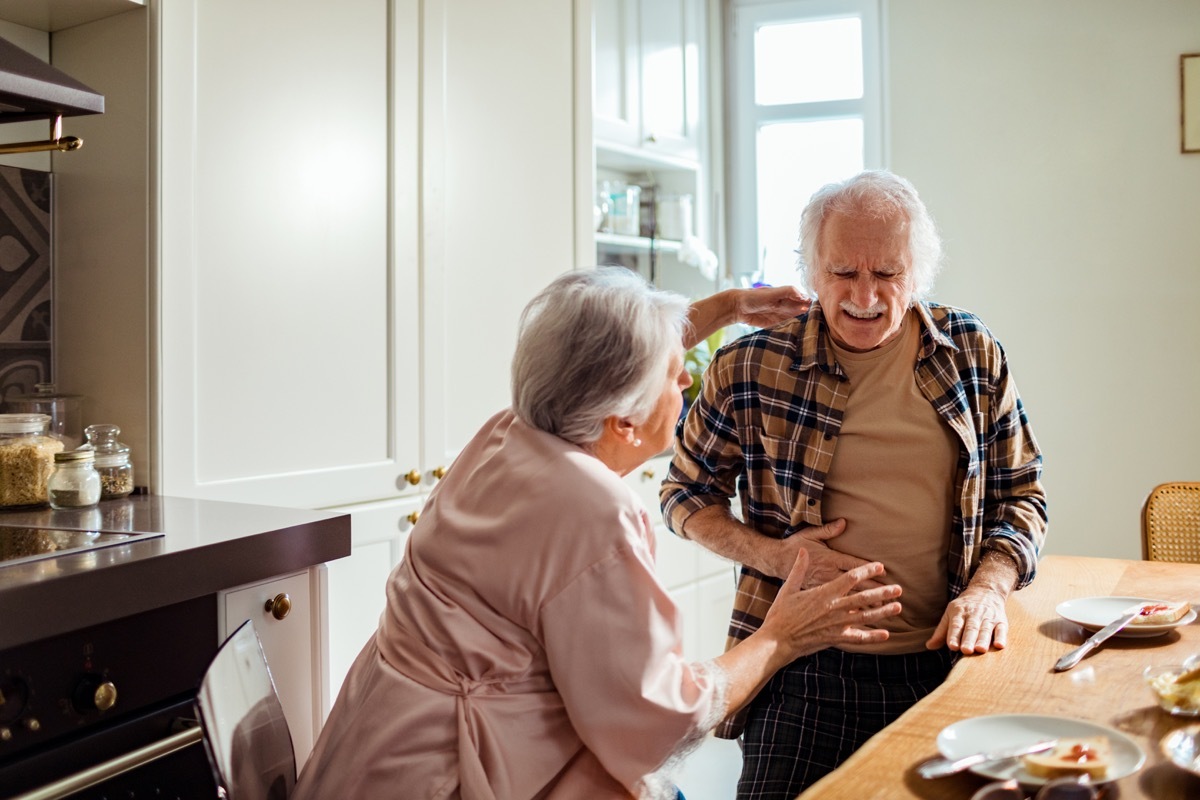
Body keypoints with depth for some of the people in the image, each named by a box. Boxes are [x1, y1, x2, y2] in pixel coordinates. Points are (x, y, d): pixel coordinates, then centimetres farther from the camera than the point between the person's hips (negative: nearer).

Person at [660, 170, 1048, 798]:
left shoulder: (974, 356, 3)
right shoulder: (750, 368, -5)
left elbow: (1020, 496, 11)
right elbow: (685, 494, 8)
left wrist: (988, 588, -8)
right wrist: (771, 554, -8)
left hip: (943, 665, 2)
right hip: (805, 670, -2)